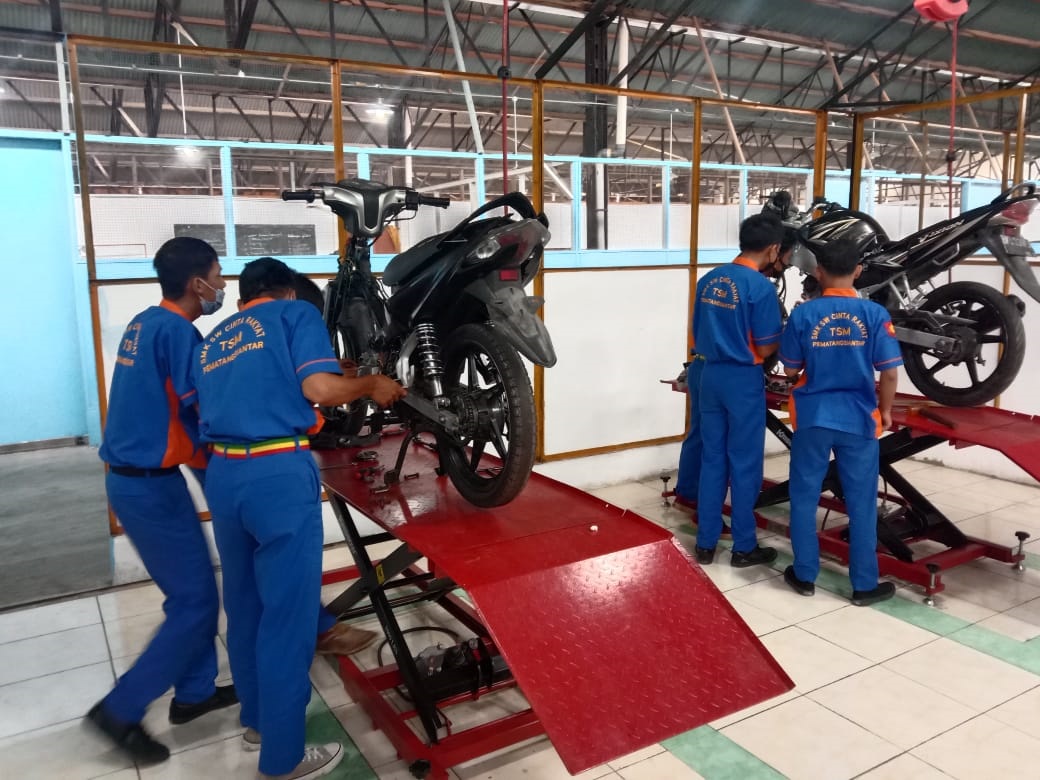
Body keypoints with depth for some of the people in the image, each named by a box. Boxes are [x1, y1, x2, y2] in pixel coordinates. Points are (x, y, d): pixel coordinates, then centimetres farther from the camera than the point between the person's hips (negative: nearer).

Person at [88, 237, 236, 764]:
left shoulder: (145, 322, 10)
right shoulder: (177, 331, -18)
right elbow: (204, 415, -17)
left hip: (130, 476, 10)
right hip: (151, 484, -10)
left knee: (190, 590, 18)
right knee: (196, 601, 0)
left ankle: (194, 692, 28)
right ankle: (121, 709, 8)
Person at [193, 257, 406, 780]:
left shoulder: (211, 340, 22)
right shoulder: (294, 314, 3)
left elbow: (204, 410, 19)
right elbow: (319, 388, -12)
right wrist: (372, 385, 4)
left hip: (222, 475, 7)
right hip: (279, 476, -7)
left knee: (243, 605, 21)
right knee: (288, 614, 2)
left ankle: (255, 718, 38)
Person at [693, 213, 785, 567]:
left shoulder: (708, 279, 6)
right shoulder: (760, 286, -15)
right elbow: (765, 348, -12)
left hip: (710, 375, 6)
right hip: (743, 379, -6)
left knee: (712, 460, 12)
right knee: (744, 465, 5)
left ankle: (705, 543, 18)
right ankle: (744, 547, 16)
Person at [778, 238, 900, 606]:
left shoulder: (803, 314, -7)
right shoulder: (874, 313, -8)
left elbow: (791, 369, -1)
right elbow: (889, 372, -7)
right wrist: (885, 410, 9)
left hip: (813, 417, 0)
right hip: (858, 418, 0)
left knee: (804, 498, 13)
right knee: (861, 503, 10)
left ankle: (805, 576, 22)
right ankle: (864, 585, 19)